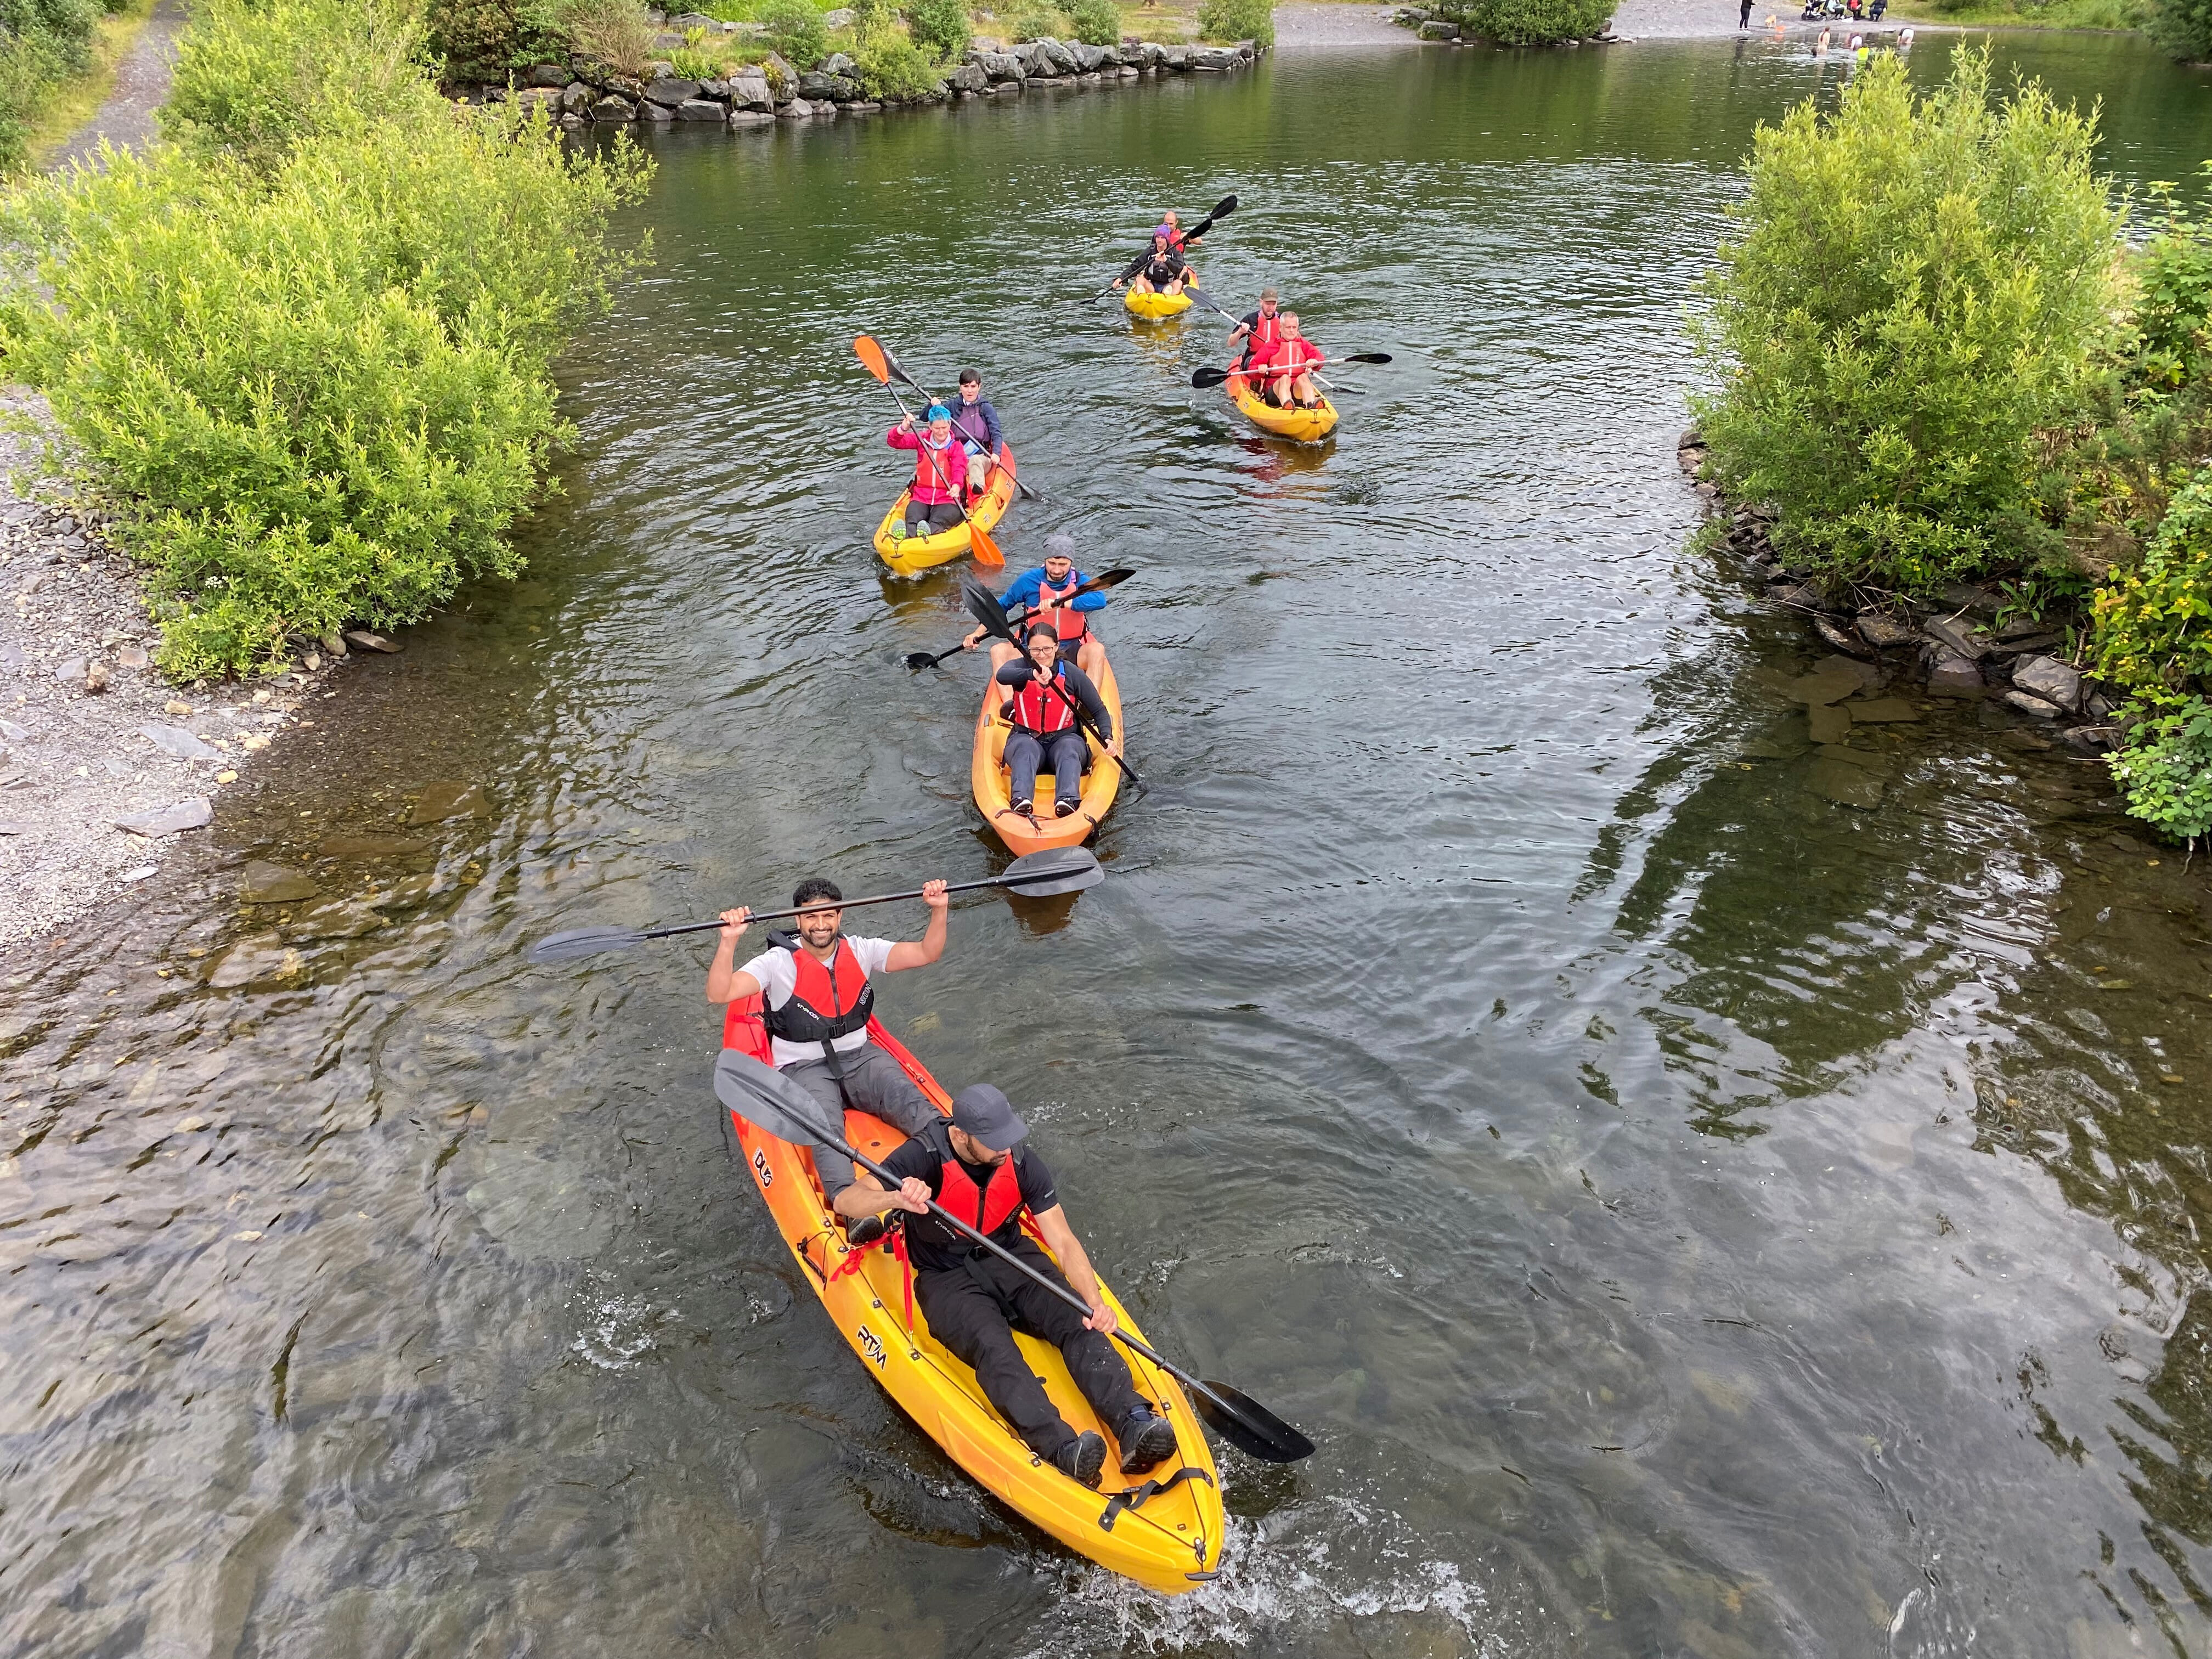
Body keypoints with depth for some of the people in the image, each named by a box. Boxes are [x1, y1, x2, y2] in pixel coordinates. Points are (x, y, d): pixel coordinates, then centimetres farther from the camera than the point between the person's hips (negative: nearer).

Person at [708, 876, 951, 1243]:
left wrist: (939, 911, -13)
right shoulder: (779, 962, -6)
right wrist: (728, 941, -33)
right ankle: (852, 1208, -57)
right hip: (804, 1070, -3)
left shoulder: (860, 951, 5)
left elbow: (926, 953, 2)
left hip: (860, 1057, 4)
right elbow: (718, 994, -19)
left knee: (912, 1105, -27)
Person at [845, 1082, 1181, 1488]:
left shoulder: (1022, 1163, -10)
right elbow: (847, 1200, -29)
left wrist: (1094, 1301, -27)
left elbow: (1064, 1243, -9)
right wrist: (896, 1198, -51)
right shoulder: (925, 1157, -20)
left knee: (1076, 1322, -24)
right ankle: (1061, 1449, -52)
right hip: (947, 1278, -4)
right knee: (992, 1347, -32)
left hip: (1010, 1259, 4)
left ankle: (1133, 1424, -39)